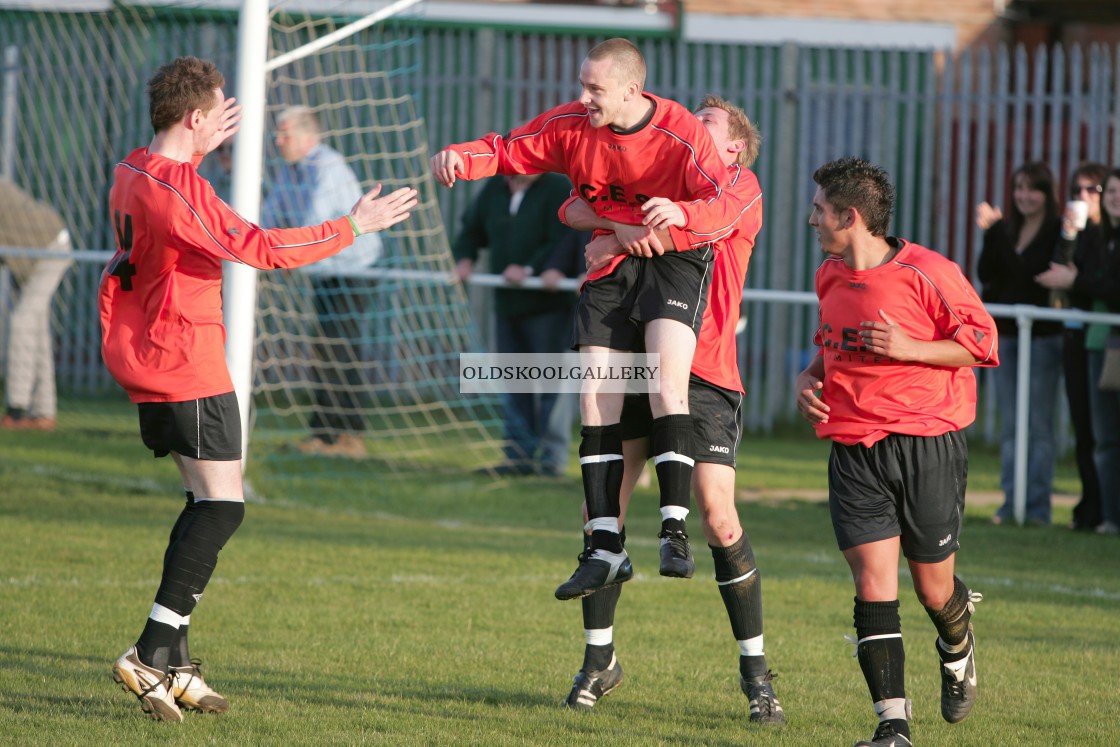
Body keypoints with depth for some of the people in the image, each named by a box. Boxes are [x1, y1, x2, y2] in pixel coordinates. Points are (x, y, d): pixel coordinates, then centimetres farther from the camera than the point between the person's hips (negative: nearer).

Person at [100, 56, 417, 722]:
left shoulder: (132, 174, 10)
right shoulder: (179, 189, -20)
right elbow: (262, 248, -23)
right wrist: (352, 227, -14)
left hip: (145, 364, 10)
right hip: (188, 364, -10)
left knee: (209, 502, 15)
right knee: (222, 504, -10)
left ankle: (174, 665, 12)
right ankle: (153, 654, -17)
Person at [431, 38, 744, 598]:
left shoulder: (682, 133, -21)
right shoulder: (572, 125, -6)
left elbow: (724, 210, -28)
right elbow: (510, 150, 5)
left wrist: (681, 213, -51)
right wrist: (462, 158, -17)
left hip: (676, 256, -5)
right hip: (611, 263, 5)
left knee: (667, 391, -24)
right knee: (595, 402, -3)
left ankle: (675, 531, -22)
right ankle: (606, 549, 1)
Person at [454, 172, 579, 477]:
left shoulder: (558, 189, -9)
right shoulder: (494, 188, 12)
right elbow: (471, 230, 24)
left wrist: (529, 269, -24)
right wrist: (464, 258, 5)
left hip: (547, 306, -7)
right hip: (507, 303, 7)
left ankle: (552, 457, -2)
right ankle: (521, 454, 16)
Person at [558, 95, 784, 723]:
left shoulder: (742, 188, 5)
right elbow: (577, 208, 5)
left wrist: (621, 239, -12)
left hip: (704, 376, -4)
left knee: (719, 518, -11)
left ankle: (756, 672, 1)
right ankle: (600, 659, 15)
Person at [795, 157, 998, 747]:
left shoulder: (927, 271, -11)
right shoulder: (830, 276, 10)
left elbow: (982, 340, -8)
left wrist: (907, 348, -19)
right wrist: (809, 377, 6)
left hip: (927, 447, -4)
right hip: (854, 449, 4)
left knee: (933, 588, 7)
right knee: (873, 583, -10)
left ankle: (957, 651, 44)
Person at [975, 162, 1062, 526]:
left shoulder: (1058, 232, -7)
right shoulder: (1006, 230, 10)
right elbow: (987, 275, 1)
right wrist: (990, 233, -10)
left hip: (1043, 336, -6)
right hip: (1006, 335, 6)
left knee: (1038, 425, -3)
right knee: (1010, 425, 8)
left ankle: (1037, 506, 0)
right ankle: (1011, 502, 13)